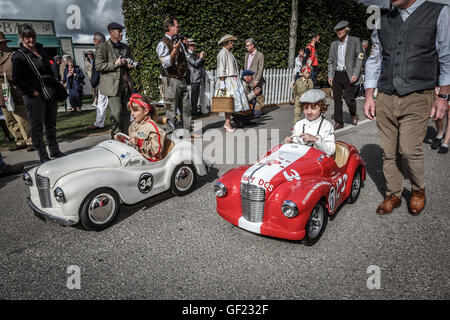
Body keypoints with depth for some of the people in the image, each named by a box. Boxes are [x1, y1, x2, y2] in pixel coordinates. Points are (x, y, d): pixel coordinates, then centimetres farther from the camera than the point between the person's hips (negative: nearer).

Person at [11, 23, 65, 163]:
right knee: (37, 127, 1)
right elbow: (17, 79, -11)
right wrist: (33, 92, -14)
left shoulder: (41, 49, 13)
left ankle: (54, 151, 26)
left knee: (51, 124, 14)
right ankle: (43, 156, 7)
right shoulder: (18, 56, -7)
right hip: (34, 97, -6)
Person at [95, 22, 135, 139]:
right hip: (113, 85, -6)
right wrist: (115, 64, -14)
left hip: (126, 85, 6)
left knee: (126, 111, 4)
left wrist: (129, 65, 8)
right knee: (117, 111, -11)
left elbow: (131, 62, 32)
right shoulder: (102, 47, 1)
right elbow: (98, 66, -6)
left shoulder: (125, 47, 20)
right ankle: (116, 138, 0)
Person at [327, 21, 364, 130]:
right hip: (337, 75, 4)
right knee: (337, 99, 2)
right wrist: (330, 76, 5)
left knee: (348, 98, -11)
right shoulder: (333, 44, 15)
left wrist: (356, 74, -13)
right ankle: (338, 122, 11)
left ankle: (353, 115, 19)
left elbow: (360, 58, -3)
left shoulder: (355, 41, 3)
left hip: (349, 75, -4)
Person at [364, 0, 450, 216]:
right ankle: (393, 195, 21)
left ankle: (418, 191, 16)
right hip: (385, 99, 4)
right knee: (389, 152, 5)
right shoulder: (383, 22, 14)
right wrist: (369, 96, 7)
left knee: (409, 149, -12)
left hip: (416, 98, -3)